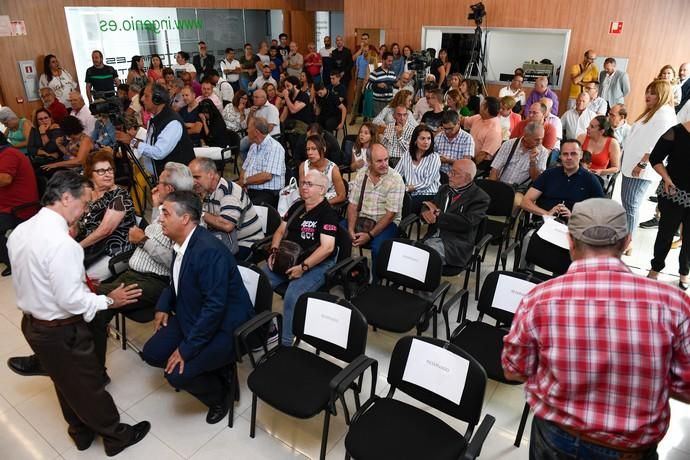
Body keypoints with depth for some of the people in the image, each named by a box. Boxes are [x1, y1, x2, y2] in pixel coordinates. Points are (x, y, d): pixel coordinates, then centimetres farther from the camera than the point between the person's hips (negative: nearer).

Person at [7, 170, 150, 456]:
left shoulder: (20, 231, -2)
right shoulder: (61, 243, -30)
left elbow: (32, 279, 9)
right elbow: (70, 301, -27)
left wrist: (77, 280, 14)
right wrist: (109, 301, -13)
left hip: (32, 323, 9)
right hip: (61, 331, -8)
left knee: (65, 382, 26)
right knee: (89, 385, 11)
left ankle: (81, 431, 46)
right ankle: (116, 436, 31)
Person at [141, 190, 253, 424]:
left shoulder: (209, 251, -30)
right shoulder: (182, 242, -1)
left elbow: (215, 307, -31)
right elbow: (177, 282, 19)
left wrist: (187, 348, -25)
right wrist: (163, 306, 4)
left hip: (224, 326, -9)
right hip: (191, 317, 9)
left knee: (177, 374, -17)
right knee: (152, 353, 4)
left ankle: (220, 394, 13)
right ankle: (206, 369, 20)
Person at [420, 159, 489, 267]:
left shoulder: (480, 197, -3)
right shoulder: (444, 189, 18)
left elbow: (466, 223, -16)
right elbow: (428, 206, 16)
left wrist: (437, 214, -10)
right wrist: (426, 212, -10)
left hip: (454, 245, -5)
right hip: (431, 238, 6)